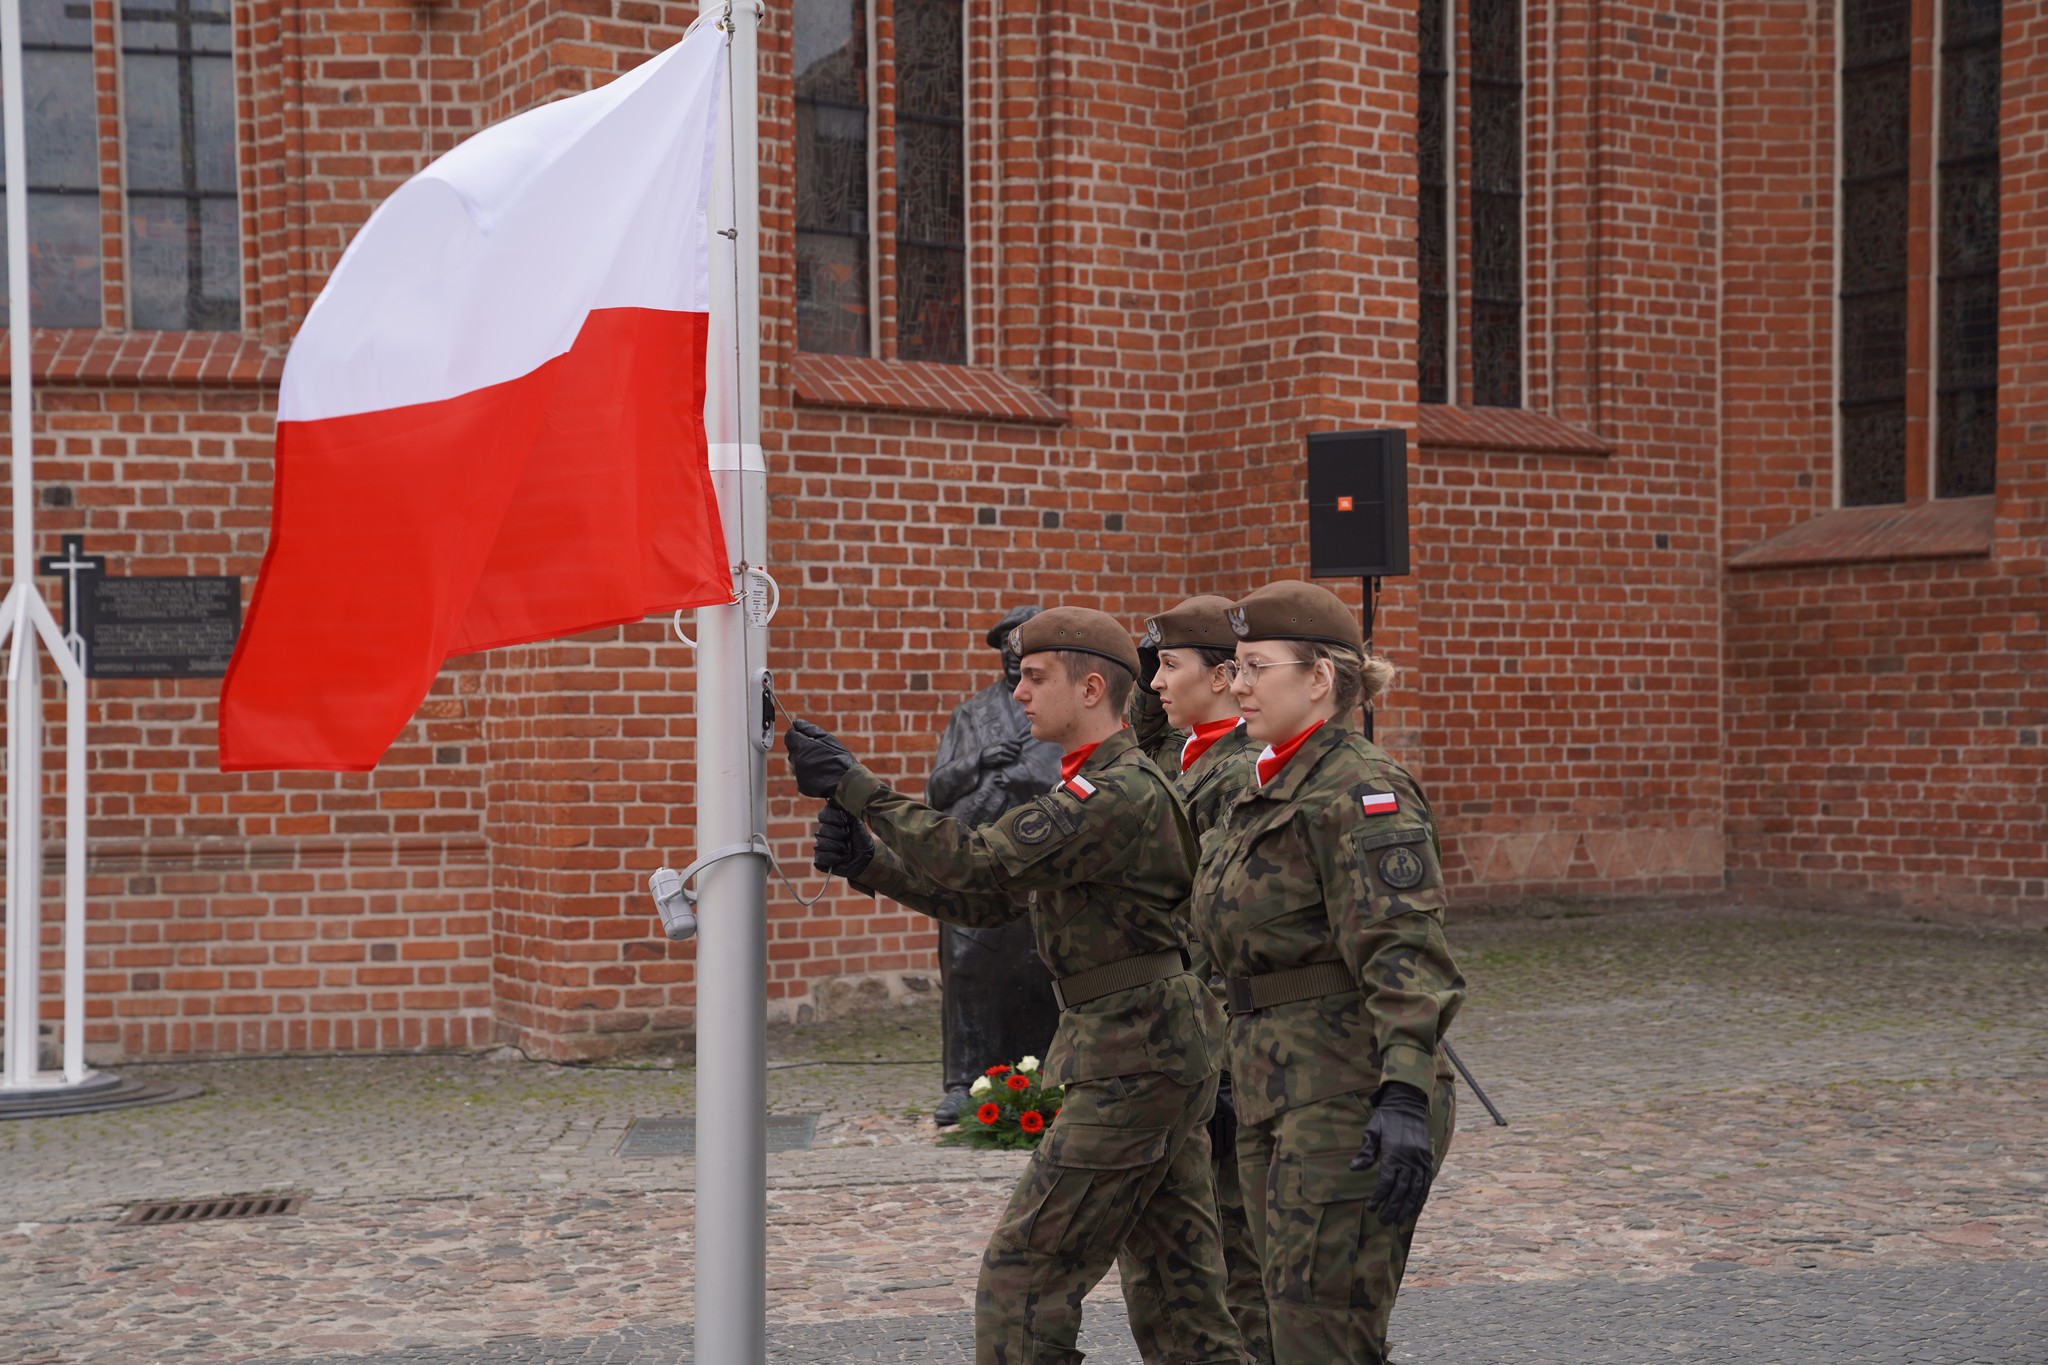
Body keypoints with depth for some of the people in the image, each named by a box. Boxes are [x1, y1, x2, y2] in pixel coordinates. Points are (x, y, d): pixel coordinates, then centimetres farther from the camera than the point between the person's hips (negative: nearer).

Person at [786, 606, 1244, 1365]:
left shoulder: (1122, 791, -17)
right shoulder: (1092, 791, 16)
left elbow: (984, 864, -27)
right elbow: (987, 901, 14)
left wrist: (855, 788, -24)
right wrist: (866, 860, 0)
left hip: (1133, 1060, -10)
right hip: (1159, 1054, 10)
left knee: (1024, 1273, -5)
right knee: (1174, 1286, 14)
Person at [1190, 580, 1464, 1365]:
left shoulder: (1359, 791, -15)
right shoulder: (1266, 792, 16)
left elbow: (1407, 953, -24)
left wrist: (1405, 1097, -34)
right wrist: (1246, 1086, 26)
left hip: (1350, 1102, -10)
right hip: (1278, 1098, 10)